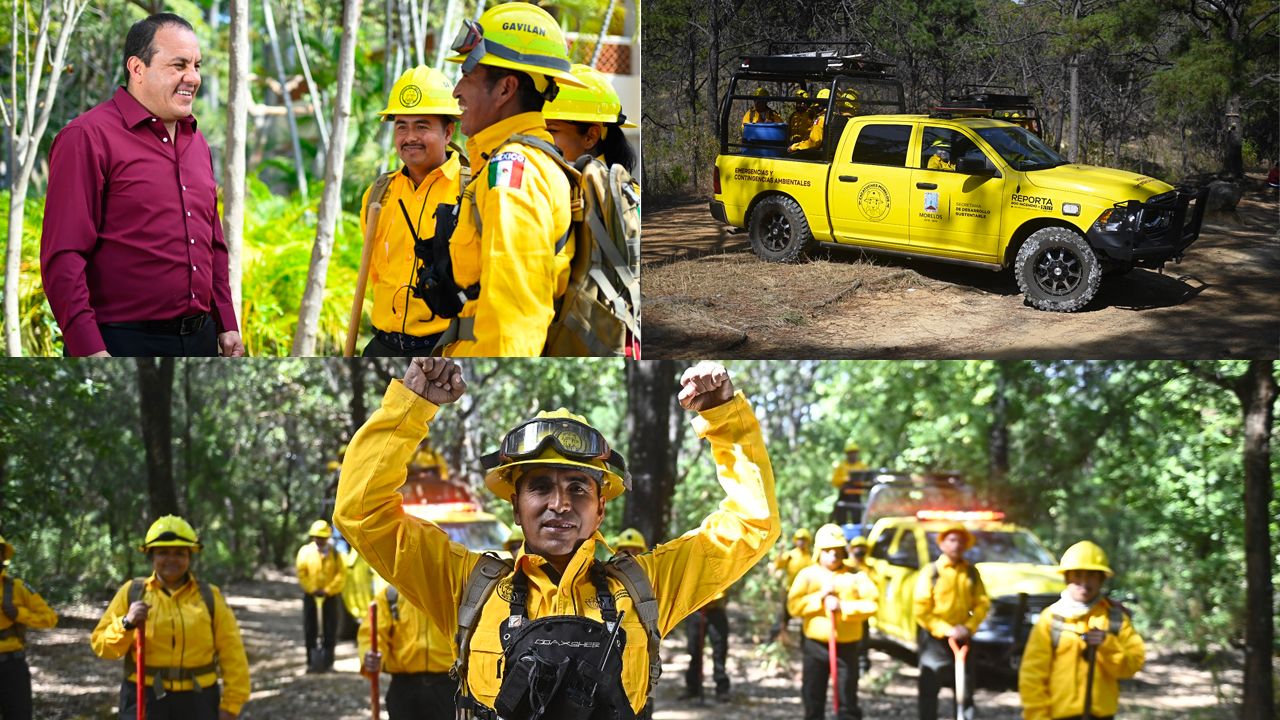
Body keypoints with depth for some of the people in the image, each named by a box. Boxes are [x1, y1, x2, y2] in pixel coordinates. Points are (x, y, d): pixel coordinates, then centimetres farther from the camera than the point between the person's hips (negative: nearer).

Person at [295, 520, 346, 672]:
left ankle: (327, 663, 7)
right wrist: (313, 590, -11)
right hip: (310, 596, 0)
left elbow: (341, 574, -3)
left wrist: (328, 590, -12)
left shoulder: (334, 553, 1)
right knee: (310, 631, 2)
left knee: (330, 631, 0)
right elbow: (301, 573, -3)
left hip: (331, 596, 0)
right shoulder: (305, 551, 0)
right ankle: (312, 662, 9)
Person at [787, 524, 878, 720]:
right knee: (813, 700, 8)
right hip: (815, 645, 1)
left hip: (846, 646, -1)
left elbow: (871, 603, -9)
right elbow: (794, 606, -5)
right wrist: (820, 597, -15)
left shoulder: (856, 576, 2)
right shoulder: (808, 575, 4)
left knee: (848, 701, 0)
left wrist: (842, 606, -19)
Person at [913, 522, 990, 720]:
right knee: (929, 692, 0)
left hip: (963, 639, 3)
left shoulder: (971, 572, 5)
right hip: (935, 639, -3)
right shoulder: (930, 571, -6)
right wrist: (945, 630, -17)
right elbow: (921, 609, -10)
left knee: (965, 692, 7)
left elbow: (982, 603, 5)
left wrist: (969, 627, -11)